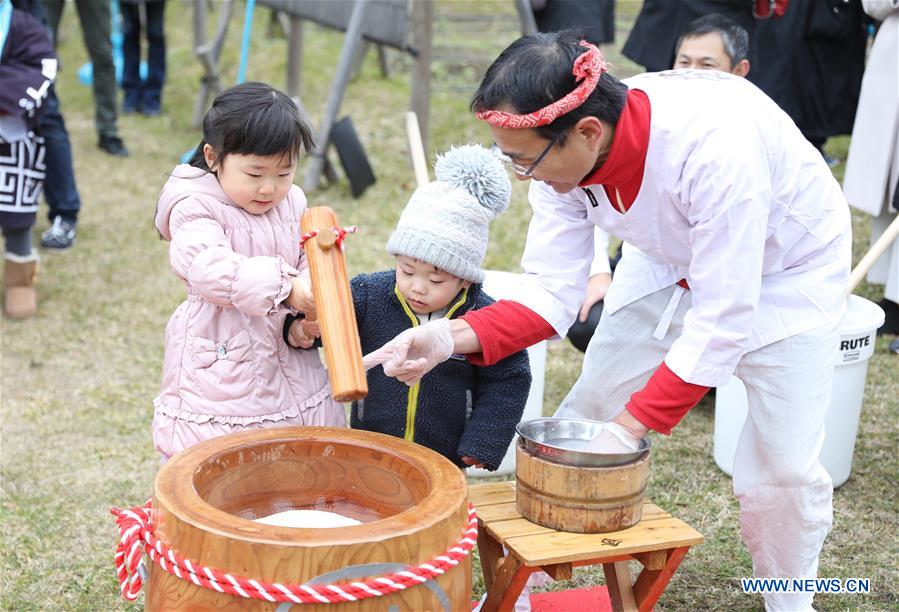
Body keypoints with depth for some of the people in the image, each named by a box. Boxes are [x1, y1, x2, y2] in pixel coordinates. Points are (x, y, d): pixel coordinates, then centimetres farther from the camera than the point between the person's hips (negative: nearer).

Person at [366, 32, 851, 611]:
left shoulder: (714, 146, -42)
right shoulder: (563, 151, -23)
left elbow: (721, 323, -36)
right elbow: (553, 294, -19)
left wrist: (628, 428, -35)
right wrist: (450, 337, -35)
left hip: (785, 267, -5)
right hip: (673, 259, 5)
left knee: (782, 463, -8)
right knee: (593, 412, 3)